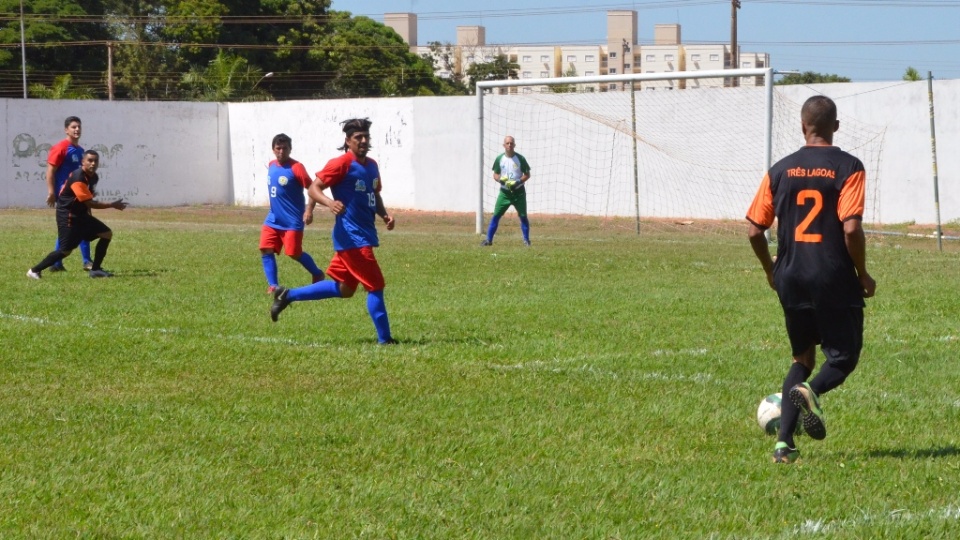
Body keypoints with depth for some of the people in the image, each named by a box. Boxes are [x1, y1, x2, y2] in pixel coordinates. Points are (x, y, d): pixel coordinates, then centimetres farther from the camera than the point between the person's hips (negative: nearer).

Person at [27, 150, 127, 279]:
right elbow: (89, 203, -26)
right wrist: (112, 205, -21)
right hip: (68, 216, -9)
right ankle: (34, 271, -1)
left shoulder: (93, 177, 6)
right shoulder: (78, 178, -24)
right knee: (66, 250, -12)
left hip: (81, 215, 9)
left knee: (107, 234, 4)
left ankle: (95, 269, 9)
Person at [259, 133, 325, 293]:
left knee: (294, 253, -3)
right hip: (273, 219, 7)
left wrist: (309, 210, -28)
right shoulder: (271, 166, 7)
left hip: (292, 221, -7)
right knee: (266, 250, -6)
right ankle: (273, 285, 0)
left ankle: (317, 274, 21)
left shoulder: (296, 167, -15)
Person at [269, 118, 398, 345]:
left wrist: (385, 215, 7)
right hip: (352, 237, -9)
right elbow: (313, 188, -13)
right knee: (376, 285, -8)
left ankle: (287, 295, 26)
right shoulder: (341, 164, -12)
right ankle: (384, 339, 1)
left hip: (365, 235, 9)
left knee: (343, 289, 16)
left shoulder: (371, 166, 12)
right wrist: (330, 203, -33)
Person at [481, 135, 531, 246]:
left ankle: (526, 240, 11)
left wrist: (518, 182, -16)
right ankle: (488, 239, 1)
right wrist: (500, 179, -13)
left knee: (523, 216, 0)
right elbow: (495, 175, 9)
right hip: (504, 192, 1)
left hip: (518, 192, -1)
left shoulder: (520, 159, -5)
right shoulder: (499, 159, 1)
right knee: (496, 215, -3)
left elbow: (527, 175, 0)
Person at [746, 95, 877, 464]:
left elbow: (755, 230, 4)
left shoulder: (781, 170, 4)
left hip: (791, 280, 4)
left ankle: (784, 442, 4)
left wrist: (771, 270, 21)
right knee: (843, 357, 9)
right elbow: (851, 228, -17)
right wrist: (863, 275, -3)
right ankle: (812, 391, -26)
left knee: (802, 358, 18)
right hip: (835, 281, -4)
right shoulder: (848, 167, -7)